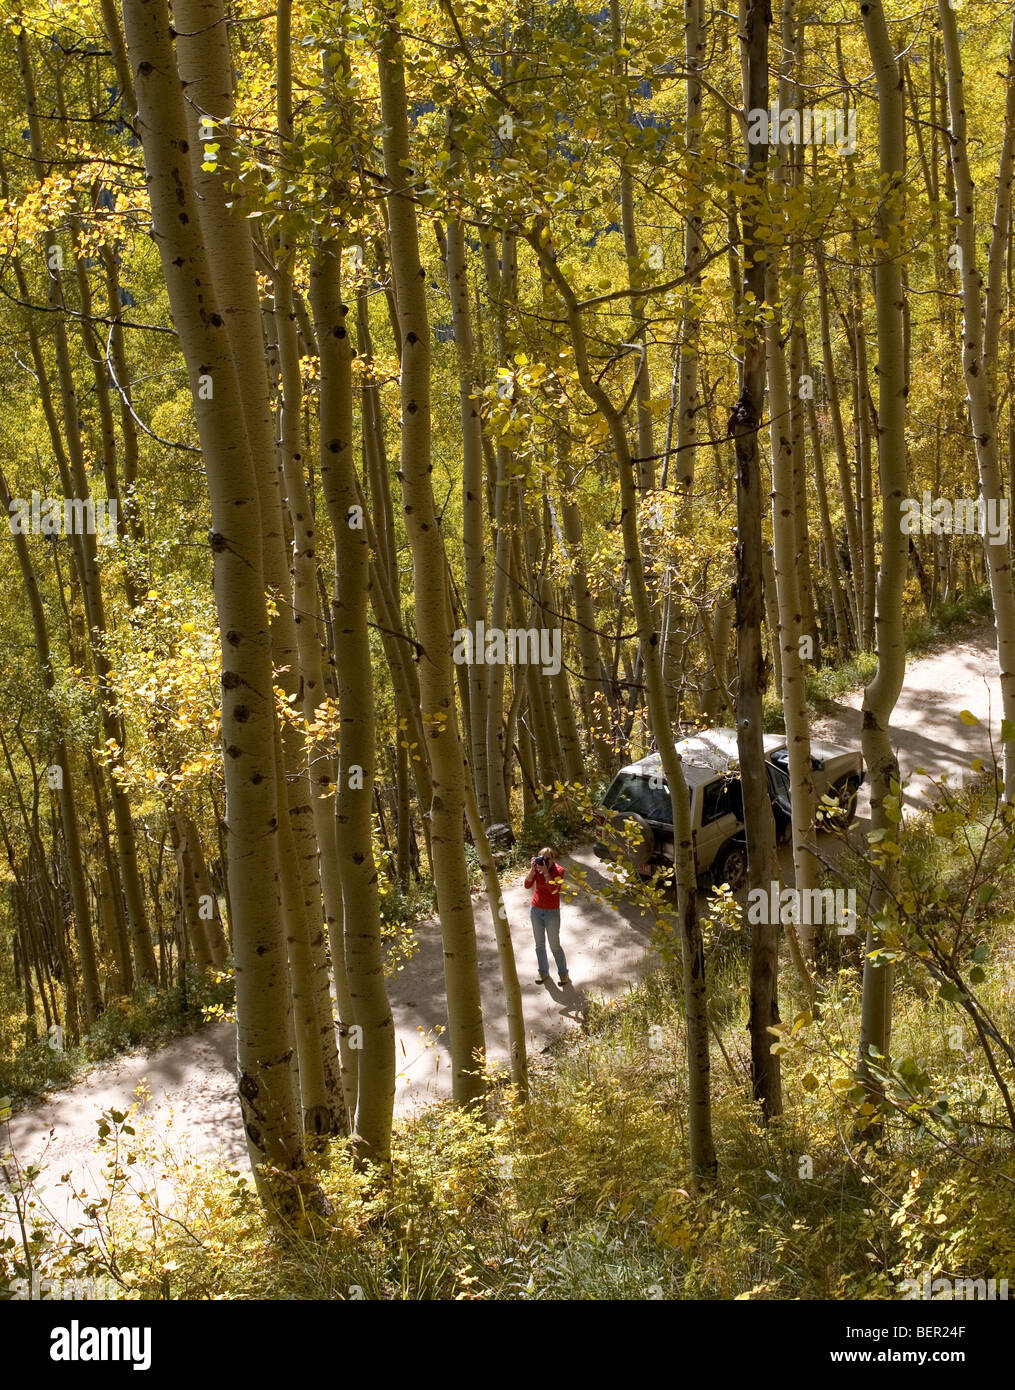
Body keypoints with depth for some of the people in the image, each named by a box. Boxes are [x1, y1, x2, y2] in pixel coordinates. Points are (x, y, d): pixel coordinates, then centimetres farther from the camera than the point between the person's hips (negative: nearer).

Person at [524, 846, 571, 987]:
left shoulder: (558, 870, -13)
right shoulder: (536, 868, -4)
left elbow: (553, 889, -25)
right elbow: (528, 884, -15)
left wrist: (546, 871, -30)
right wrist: (533, 869, -24)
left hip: (552, 912, -4)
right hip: (536, 910, 4)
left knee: (555, 945, 2)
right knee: (539, 944, 13)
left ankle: (563, 973, 17)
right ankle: (543, 972, 27)